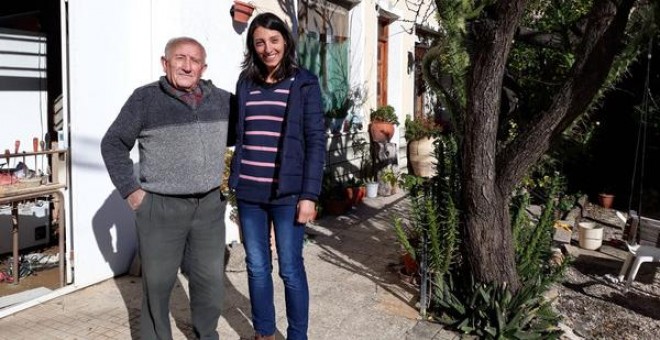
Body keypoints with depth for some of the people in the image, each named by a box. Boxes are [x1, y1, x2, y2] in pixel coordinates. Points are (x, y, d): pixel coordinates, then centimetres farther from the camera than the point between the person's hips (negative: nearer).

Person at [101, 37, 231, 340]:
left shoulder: (222, 100, 5)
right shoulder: (145, 99, -4)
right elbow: (113, 144, 1)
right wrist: (130, 189, -4)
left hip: (210, 206, 3)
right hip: (160, 207, -3)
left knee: (210, 280, 12)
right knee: (157, 282, 7)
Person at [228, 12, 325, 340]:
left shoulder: (304, 83, -2)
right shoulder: (245, 83, 9)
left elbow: (316, 141, -6)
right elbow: (239, 134, 15)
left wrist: (309, 195, -11)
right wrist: (236, 181, 4)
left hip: (287, 193, -4)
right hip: (249, 192, 4)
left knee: (290, 270, 5)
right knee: (257, 267, 13)